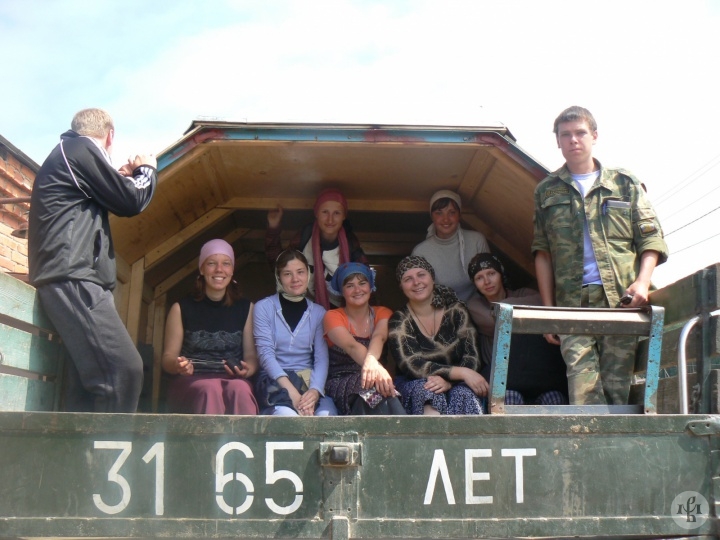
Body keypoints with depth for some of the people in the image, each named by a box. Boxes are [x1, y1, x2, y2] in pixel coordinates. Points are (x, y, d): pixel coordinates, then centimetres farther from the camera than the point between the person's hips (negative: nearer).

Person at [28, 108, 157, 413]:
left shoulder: (65, 153, 27)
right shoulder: (82, 149, -1)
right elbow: (132, 202, 0)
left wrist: (124, 178, 35)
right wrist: (147, 169, 17)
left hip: (70, 278, 10)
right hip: (72, 277, -10)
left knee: (88, 382, 2)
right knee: (124, 370, -20)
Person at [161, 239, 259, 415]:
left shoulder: (246, 308, 12)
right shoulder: (181, 308, 7)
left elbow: (251, 355, 10)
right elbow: (168, 357, 8)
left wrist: (247, 369, -14)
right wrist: (178, 365, -16)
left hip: (233, 379, 1)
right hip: (190, 381, -1)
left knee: (239, 390, -36)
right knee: (210, 390, -37)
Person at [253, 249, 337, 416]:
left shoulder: (318, 312, 13)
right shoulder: (264, 307, 5)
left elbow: (321, 358, 2)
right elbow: (266, 353, -6)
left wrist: (314, 391, -20)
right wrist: (291, 391, -23)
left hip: (309, 380, 2)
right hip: (274, 380, -2)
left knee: (327, 414, -33)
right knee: (287, 414, -37)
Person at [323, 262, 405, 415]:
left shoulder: (383, 313, 11)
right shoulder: (332, 317, 2)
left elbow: (379, 337, -15)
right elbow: (352, 346, -20)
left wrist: (370, 360, -41)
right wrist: (376, 368, -43)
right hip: (341, 384, -2)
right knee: (374, 387, -36)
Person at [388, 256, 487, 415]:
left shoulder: (455, 311, 2)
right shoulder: (399, 321, -3)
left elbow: (472, 357, -5)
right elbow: (411, 366, -16)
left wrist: (449, 381, -26)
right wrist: (461, 373, -25)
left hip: (455, 383, 1)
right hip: (415, 384, -1)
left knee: (464, 395, -33)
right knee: (427, 392, -35)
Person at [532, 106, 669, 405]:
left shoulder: (624, 184, 13)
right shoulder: (547, 191, 15)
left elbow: (651, 240, 11)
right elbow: (542, 253, 13)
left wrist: (642, 282, -7)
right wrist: (548, 311, 7)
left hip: (621, 300, 0)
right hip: (573, 304, 0)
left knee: (616, 386, -2)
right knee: (583, 388, -12)